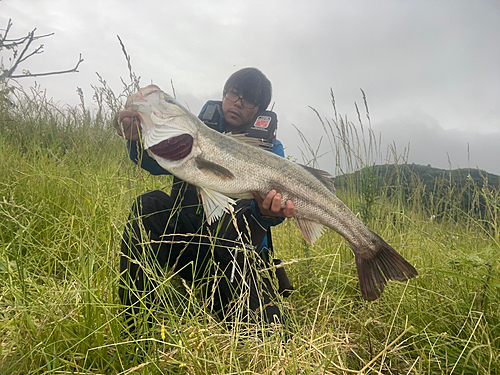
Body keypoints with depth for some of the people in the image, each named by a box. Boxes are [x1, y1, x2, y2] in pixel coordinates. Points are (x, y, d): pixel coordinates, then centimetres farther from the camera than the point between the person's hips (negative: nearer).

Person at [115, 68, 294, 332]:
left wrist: (267, 212, -39)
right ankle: (137, 331, -17)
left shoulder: (270, 149, 2)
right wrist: (138, 139, -32)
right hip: (184, 246, 3)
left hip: (236, 252, -2)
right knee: (150, 205, -27)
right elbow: (158, 163, -9)